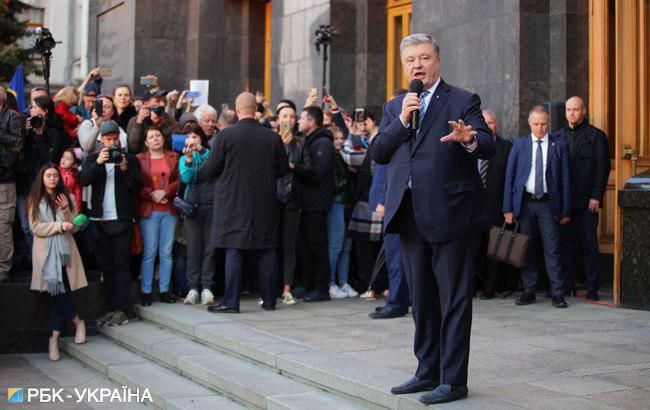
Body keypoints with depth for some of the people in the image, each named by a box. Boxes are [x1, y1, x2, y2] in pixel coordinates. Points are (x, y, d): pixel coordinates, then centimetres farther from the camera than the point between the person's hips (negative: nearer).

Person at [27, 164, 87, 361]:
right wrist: (59, 226, -15)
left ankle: (54, 338, -1)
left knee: (60, 293, -8)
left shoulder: (65, 198, 14)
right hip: (46, 252, -2)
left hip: (64, 249, 2)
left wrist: (65, 210, -9)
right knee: (59, 291, -12)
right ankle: (78, 322, 7)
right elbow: (36, 227, -4)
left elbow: (73, 226, 8)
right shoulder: (35, 201, 6)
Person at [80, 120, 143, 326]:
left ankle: (121, 310, -6)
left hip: (122, 221, -3)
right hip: (100, 221, 3)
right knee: (106, 267, 7)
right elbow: (83, 179, -5)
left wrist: (125, 168, -16)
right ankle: (111, 309, 12)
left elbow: (138, 186, -3)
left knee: (121, 266, -6)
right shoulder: (93, 159, 12)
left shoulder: (130, 160, 7)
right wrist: (98, 163, -19)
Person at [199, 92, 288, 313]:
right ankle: (269, 300, 14)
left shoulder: (225, 135, -9)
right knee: (266, 251, 9)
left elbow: (211, 169, -6)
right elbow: (283, 169, 6)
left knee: (234, 251, 0)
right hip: (265, 204, 3)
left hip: (233, 203, -2)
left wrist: (198, 172, 16)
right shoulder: (273, 137, -1)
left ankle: (230, 301, 0)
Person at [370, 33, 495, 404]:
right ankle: (429, 371, 26)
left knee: (454, 299, -2)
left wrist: (470, 139, -34)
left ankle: (453, 380, 4)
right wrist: (402, 121, -8)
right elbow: (378, 153, 5)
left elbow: (489, 148, -12)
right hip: (411, 216, 6)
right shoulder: (394, 107, 16)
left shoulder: (463, 101, 0)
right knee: (422, 299, 15)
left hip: (450, 213, -6)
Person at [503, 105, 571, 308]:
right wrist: (508, 208, -1)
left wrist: (566, 210, 1)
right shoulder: (519, 144, 7)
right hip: (524, 202, 2)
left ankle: (557, 293, 0)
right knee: (527, 249, 6)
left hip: (548, 203, -1)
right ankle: (528, 292, 13)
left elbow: (565, 179, 4)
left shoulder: (559, 145, 4)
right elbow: (510, 176, 6)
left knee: (552, 249, -4)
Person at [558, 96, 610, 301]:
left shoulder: (596, 136, 2)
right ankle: (565, 285, 11)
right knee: (564, 243, 4)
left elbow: (603, 168, -3)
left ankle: (592, 287, 3)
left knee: (589, 244, -2)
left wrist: (596, 196, -10)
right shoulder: (559, 137, 14)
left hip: (587, 201, -4)